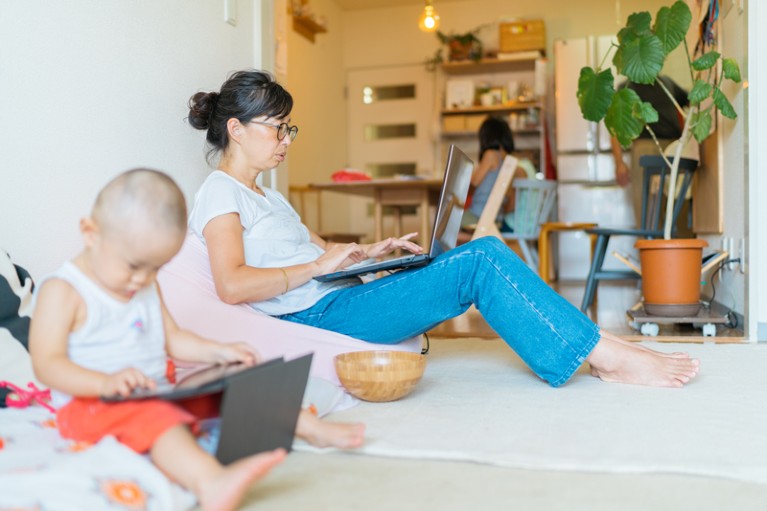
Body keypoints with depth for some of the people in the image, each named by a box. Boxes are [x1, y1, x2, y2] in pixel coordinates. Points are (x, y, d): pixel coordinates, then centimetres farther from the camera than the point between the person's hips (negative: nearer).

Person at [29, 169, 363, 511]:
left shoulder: (145, 286, 13)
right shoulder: (63, 291, -10)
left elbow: (171, 339, 19)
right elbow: (46, 365, -16)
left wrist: (217, 352, 2)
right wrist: (105, 382, -33)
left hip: (156, 392, 8)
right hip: (91, 403, -8)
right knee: (155, 416, -39)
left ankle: (310, 427, 3)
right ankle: (211, 483, -64)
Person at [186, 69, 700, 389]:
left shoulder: (267, 196, 24)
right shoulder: (220, 195, -4)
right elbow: (232, 285, -19)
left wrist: (368, 250, 7)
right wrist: (316, 267, -14)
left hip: (343, 296, 9)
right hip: (317, 316, -9)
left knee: (486, 250, -7)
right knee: (478, 265, -20)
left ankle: (602, 349, -9)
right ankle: (607, 355, -15)